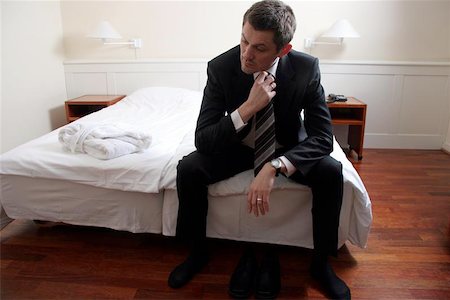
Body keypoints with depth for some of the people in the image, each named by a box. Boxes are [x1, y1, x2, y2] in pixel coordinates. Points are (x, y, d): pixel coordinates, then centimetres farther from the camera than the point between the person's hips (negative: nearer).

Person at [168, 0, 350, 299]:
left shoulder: (306, 68, -22)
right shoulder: (220, 67, -23)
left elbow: (323, 137, -22)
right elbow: (202, 139, -24)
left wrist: (274, 167, -39)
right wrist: (247, 108, -40)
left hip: (286, 149, 1)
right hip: (238, 147, 0)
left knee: (330, 171, -26)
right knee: (188, 169, -24)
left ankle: (321, 262, -2)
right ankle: (198, 252, 1)